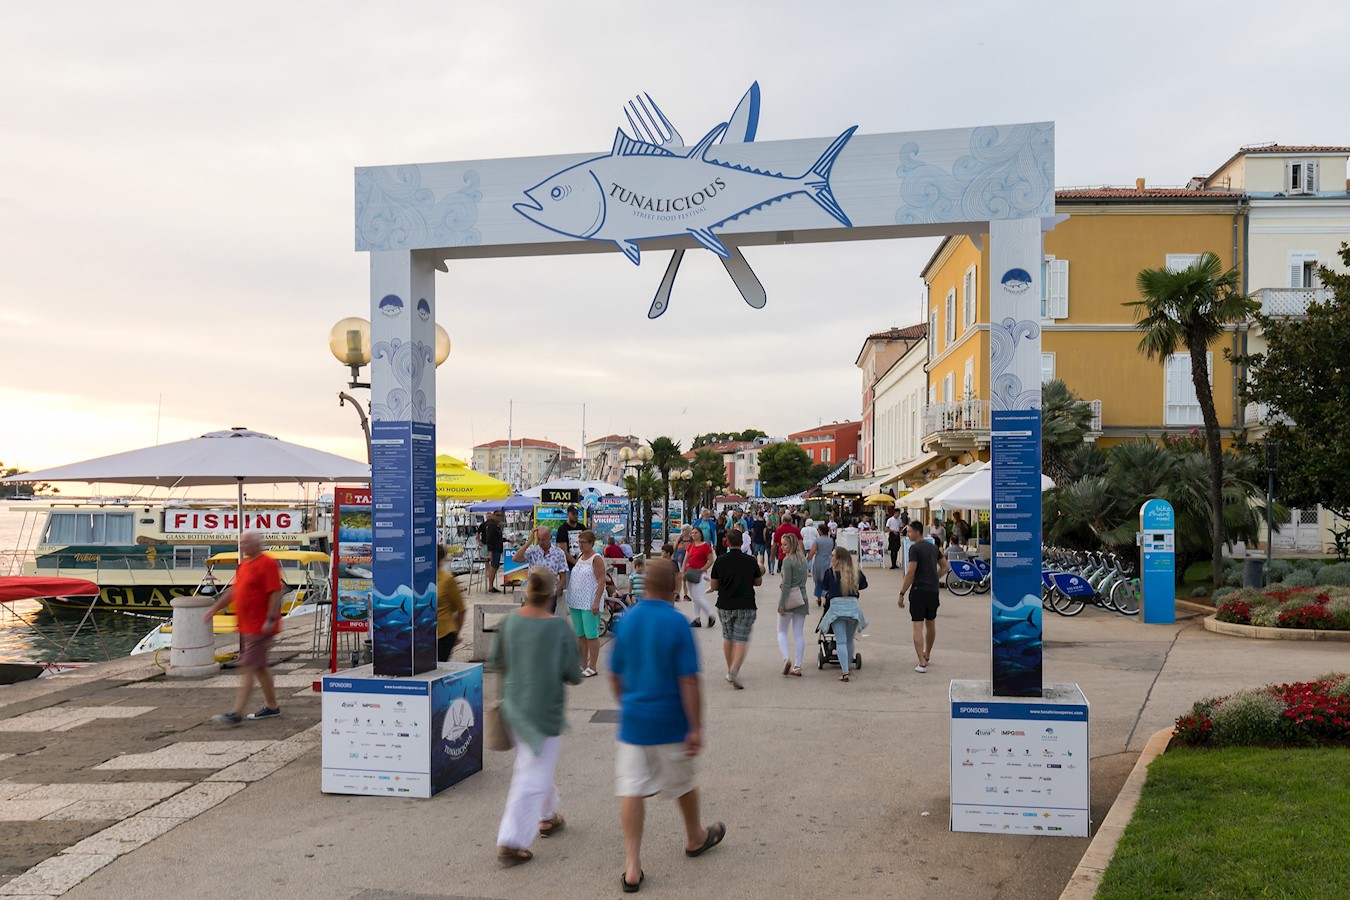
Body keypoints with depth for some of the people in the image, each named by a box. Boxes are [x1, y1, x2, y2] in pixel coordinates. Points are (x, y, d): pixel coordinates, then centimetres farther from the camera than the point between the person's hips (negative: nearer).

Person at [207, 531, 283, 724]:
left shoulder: (268, 564, -14)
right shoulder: (244, 564, 15)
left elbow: (276, 592, -20)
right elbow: (234, 590, 24)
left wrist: (271, 619, -24)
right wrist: (215, 608, 23)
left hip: (260, 627, -9)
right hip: (246, 626, 10)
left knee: (248, 668, -9)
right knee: (259, 667, 15)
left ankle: (236, 713, -10)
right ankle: (271, 706, 24)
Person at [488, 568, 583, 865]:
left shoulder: (510, 622, -8)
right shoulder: (559, 628, -18)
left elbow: (495, 662, 1)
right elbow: (574, 675, -12)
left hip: (514, 705, 5)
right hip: (545, 709, -5)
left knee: (533, 764, 25)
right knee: (532, 777, 2)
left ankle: (547, 817, 43)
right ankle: (510, 843, 2)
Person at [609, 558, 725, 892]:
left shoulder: (627, 620, 0)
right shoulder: (676, 622, -15)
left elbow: (615, 674, 9)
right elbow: (688, 681, -17)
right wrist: (696, 728, -12)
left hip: (633, 719, 3)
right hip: (670, 722, -3)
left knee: (632, 790, 4)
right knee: (683, 783, 19)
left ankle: (632, 867, 1)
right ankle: (695, 839, 41)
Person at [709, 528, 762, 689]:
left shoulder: (720, 561, -4)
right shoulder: (750, 561, -4)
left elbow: (713, 586, 1)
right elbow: (758, 582, 10)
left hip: (725, 605, 2)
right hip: (746, 606, -2)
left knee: (728, 638, 18)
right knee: (741, 640, -3)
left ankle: (730, 671, 25)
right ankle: (734, 671, -21)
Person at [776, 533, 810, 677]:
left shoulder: (787, 560, -13)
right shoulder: (803, 559, 8)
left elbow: (786, 584, -16)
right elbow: (803, 580, 13)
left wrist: (781, 605, -13)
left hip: (790, 598, -6)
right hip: (803, 598, 6)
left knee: (782, 631, 8)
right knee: (798, 634, 7)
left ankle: (786, 658, -12)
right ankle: (797, 666, 5)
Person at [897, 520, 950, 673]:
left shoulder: (915, 548, -12)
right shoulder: (933, 547, 11)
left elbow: (910, 573, -16)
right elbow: (945, 567, 16)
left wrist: (902, 593, -11)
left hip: (918, 590, -7)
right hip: (933, 590, 7)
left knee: (918, 626, -7)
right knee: (931, 624, 21)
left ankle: (922, 663, -14)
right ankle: (927, 654, 39)